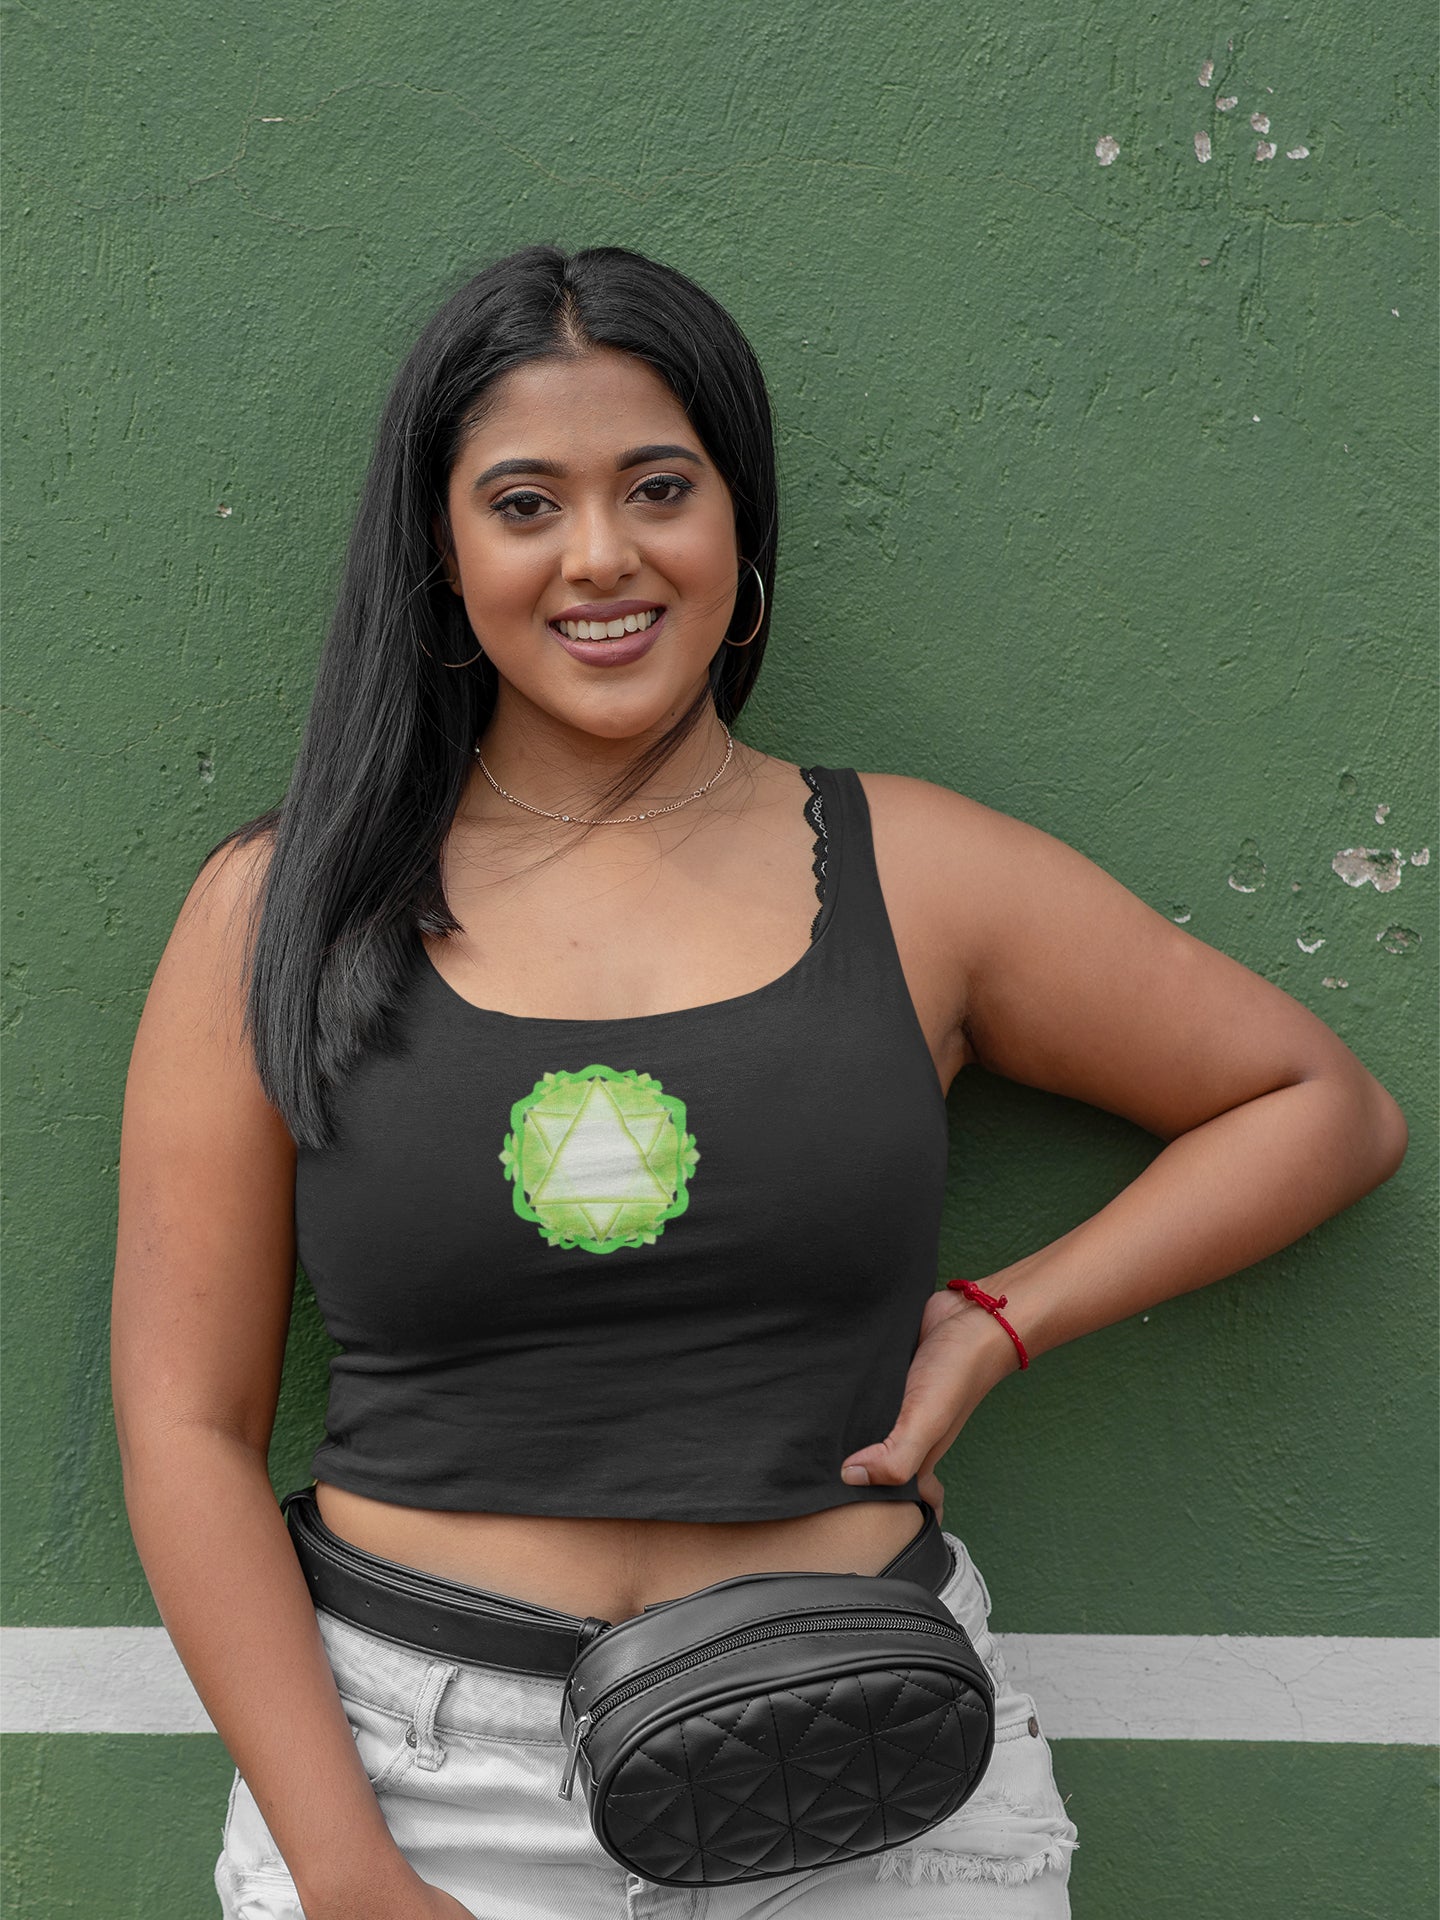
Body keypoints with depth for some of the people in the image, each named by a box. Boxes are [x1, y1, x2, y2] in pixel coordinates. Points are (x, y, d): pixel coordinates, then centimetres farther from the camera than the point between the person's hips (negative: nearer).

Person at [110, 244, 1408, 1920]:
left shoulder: (912, 873, 0)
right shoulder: (279, 914, -1)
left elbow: (1329, 1109, 7)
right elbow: (188, 1427, -2)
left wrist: (1004, 1322, -5)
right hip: (413, 1772, 0)